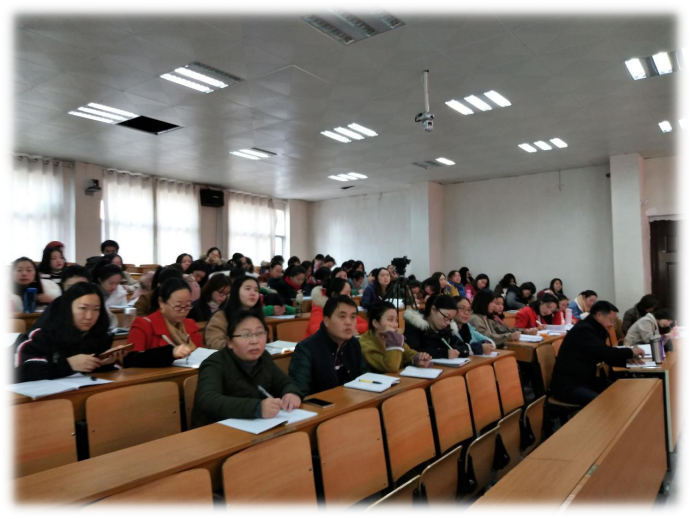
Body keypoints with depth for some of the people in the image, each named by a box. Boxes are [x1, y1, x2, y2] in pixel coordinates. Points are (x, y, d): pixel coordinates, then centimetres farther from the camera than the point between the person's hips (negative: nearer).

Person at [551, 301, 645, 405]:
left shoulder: (596, 330, 13)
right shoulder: (583, 330, -17)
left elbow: (606, 356, 19)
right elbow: (604, 352, -24)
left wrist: (627, 358, 3)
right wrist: (630, 352, -9)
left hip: (586, 380, 10)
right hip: (568, 385, -10)